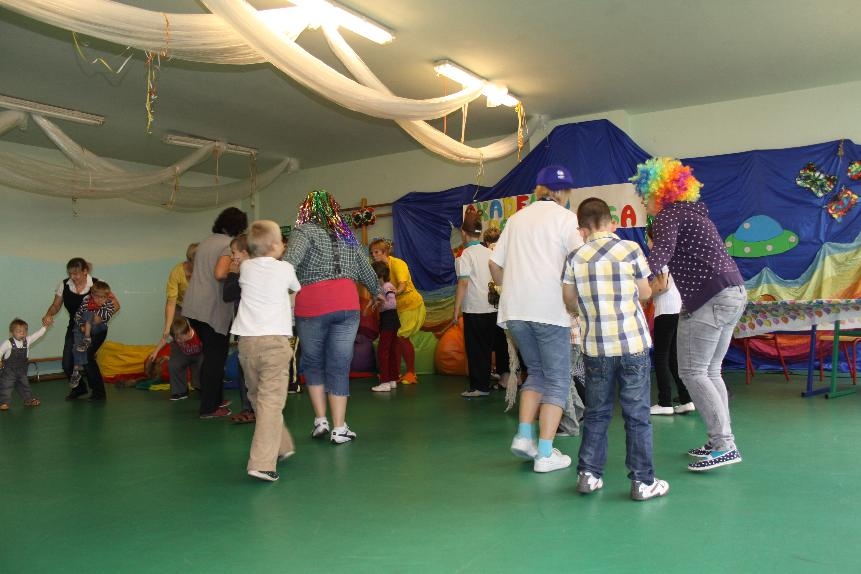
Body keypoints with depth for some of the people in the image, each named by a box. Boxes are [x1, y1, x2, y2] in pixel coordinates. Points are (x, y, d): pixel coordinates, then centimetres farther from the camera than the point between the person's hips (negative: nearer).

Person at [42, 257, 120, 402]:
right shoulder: (64, 285, -4)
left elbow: (115, 304, -13)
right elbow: (56, 305, 6)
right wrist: (48, 315, -16)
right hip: (74, 329, 4)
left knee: (85, 356, -24)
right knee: (67, 363, -5)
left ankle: (98, 392, -4)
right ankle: (79, 388, 27)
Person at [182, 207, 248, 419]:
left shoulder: (206, 242, 16)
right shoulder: (230, 244, -10)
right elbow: (220, 274, -24)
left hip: (194, 308, 8)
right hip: (213, 310, -8)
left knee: (211, 355, 19)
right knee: (216, 358, 1)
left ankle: (215, 399, 28)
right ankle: (209, 408, 5)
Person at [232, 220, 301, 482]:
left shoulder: (246, 267, 10)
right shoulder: (285, 268, 2)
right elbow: (297, 288, 21)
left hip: (247, 341, 4)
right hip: (275, 340, -4)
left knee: (258, 397, 18)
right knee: (271, 401, -8)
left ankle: (281, 446, 30)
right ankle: (262, 463, -16)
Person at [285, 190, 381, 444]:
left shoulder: (304, 231, 2)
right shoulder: (347, 235, 16)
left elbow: (290, 260, -17)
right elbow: (365, 269, 24)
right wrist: (377, 292, 39)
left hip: (313, 305, -3)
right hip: (347, 304, 3)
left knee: (313, 362, 16)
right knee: (339, 366, 6)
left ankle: (320, 420, 15)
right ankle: (339, 429, 9)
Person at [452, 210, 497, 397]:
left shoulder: (465, 255, -8)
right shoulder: (490, 253, 8)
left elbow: (463, 283, -14)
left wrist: (456, 311, -11)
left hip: (474, 309, -5)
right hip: (492, 308, 5)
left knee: (475, 349, 3)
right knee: (486, 347, 13)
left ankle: (478, 386, 6)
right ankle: (485, 384, 20)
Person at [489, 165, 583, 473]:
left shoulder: (517, 218, 16)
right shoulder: (565, 217, 1)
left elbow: (495, 264, 15)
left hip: (515, 310, 5)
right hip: (550, 309, -5)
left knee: (536, 373, 20)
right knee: (557, 380, 5)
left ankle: (524, 436, 10)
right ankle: (545, 454, 1)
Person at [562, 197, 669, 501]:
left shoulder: (575, 257, 0)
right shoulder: (631, 250, -4)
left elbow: (570, 303, 5)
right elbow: (645, 294, 4)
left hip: (596, 346, 2)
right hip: (633, 344, -2)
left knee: (596, 413, 14)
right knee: (637, 414, 7)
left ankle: (588, 474, 18)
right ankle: (643, 481, 12)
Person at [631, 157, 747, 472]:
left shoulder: (668, 215, -7)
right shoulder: (692, 210, 22)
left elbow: (663, 251, -26)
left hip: (710, 297, -10)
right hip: (734, 292, 10)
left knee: (692, 372, -7)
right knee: (710, 371, 14)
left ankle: (724, 445, -9)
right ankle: (720, 441, 17)